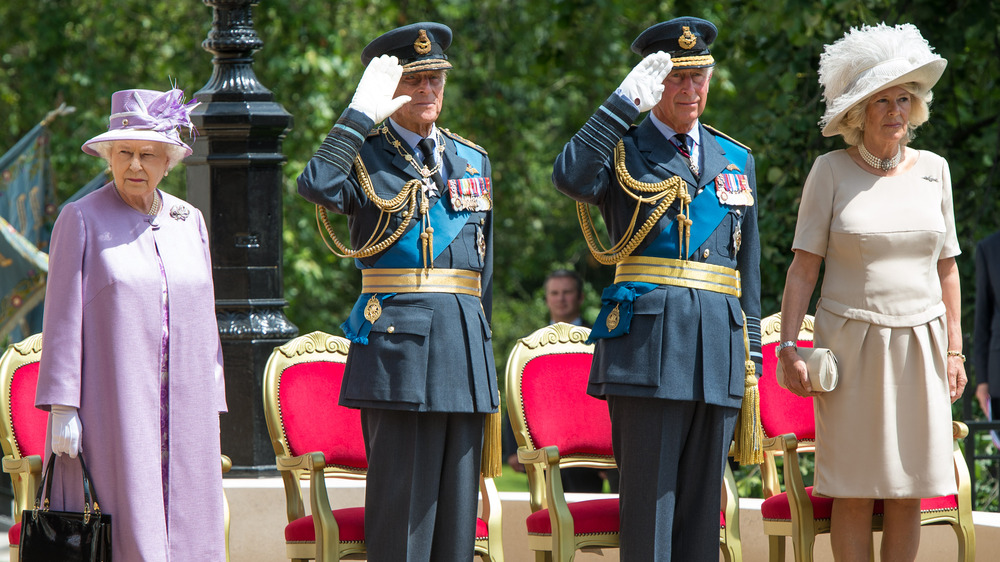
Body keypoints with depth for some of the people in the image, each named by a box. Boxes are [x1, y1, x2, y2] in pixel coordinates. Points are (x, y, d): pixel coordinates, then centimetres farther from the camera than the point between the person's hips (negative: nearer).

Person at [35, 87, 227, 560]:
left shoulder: (189, 222, 14)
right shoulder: (81, 220, 0)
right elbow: (63, 318, -3)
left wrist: (211, 409, 13)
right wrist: (62, 407, -9)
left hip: (181, 408, 5)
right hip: (112, 410, -5)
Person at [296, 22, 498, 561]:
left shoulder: (471, 160, 17)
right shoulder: (364, 156, 1)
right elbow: (315, 186, -23)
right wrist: (361, 114, -19)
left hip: (464, 341, 5)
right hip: (397, 342, -5)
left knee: (456, 496, 6)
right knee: (402, 495, -6)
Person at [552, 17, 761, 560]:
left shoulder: (736, 160, 19)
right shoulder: (621, 152, 5)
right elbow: (570, 177, -19)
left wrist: (752, 353, 15)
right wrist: (625, 102, -22)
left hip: (719, 350, 5)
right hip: (648, 345, -5)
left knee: (702, 501, 6)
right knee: (649, 501, -7)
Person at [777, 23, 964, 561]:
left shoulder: (932, 170, 8)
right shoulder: (831, 171, -1)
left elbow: (947, 268, 12)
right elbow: (803, 268, -1)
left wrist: (954, 349, 8)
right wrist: (788, 347, -9)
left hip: (918, 345, 3)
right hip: (851, 346, -3)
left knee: (908, 491, 1)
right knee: (856, 489, -3)